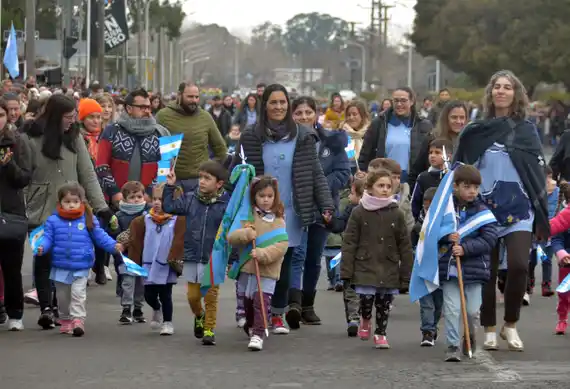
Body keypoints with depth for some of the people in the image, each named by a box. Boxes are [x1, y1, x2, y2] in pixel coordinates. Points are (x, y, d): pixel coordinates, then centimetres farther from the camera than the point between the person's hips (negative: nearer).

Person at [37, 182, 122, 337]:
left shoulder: (88, 220, -2)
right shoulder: (53, 221, -2)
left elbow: (101, 237, 0)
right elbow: (48, 238, -2)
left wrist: (114, 246, -14)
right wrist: (42, 247, -23)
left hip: (81, 268, -2)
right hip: (60, 268, 2)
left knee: (78, 294, -15)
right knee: (63, 297, 14)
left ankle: (78, 320, -14)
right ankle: (65, 321, 29)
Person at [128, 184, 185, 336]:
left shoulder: (178, 220, -8)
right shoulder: (145, 220, 1)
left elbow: (179, 242, -10)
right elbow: (136, 242, 3)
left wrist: (175, 259, -16)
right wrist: (134, 260, 0)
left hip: (167, 266, -3)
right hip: (149, 265, 3)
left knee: (165, 295, 3)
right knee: (149, 295, 9)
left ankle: (167, 322, 18)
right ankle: (157, 310, 41)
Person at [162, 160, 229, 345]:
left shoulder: (226, 205, -12)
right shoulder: (190, 200, 0)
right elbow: (169, 206, 5)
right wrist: (170, 186, -4)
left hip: (214, 259, -3)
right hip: (192, 258, 3)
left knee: (210, 297, 4)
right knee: (193, 295, 11)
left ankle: (209, 330, 16)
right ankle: (199, 316, 40)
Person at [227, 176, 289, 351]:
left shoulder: (278, 221, 0)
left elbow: (282, 245, -12)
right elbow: (231, 237, -1)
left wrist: (262, 253, -24)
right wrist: (246, 233, -21)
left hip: (268, 271, -3)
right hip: (247, 269, 3)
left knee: (261, 302, -17)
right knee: (248, 303, 16)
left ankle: (257, 335, -19)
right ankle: (250, 326, 41)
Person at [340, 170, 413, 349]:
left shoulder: (396, 214, 1)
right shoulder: (359, 213, -3)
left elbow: (405, 246, 3)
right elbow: (349, 243, -2)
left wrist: (406, 274, 1)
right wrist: (346, 271, -7)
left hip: (389, 269, 2)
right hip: (365, 267, -2)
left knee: (384, 304, 6)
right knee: (366, 299, -7)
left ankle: (380, 334, 25)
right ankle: (365, 320, 27)